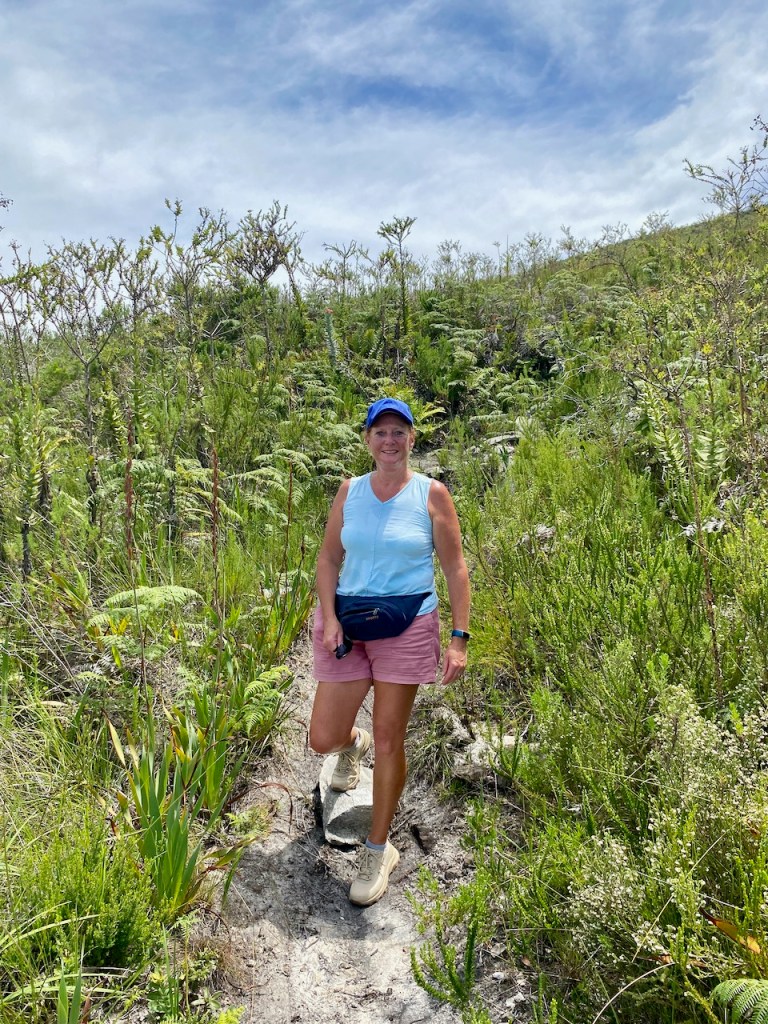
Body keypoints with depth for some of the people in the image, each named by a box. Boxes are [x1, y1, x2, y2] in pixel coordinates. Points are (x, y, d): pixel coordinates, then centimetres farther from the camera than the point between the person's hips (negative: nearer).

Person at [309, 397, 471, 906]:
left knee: (389, 740, 4)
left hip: (407, 628, -2)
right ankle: (352, 745, 43)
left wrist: (460, 638, -8)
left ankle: (379, 850, 25)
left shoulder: (432, 493, -3)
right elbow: (329, 558, 7)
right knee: (324, 739, 3)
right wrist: (329, 617, -7)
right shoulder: (349, 491, 4)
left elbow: (455, 567, -2)